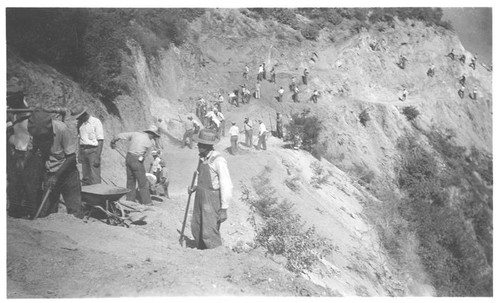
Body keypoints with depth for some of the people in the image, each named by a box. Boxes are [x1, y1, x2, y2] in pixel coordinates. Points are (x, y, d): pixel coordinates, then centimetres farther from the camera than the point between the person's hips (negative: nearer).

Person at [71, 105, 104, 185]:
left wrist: (97, 157, -16)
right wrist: (79, 154, 12)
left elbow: (100, 141, -11)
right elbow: (80, 139, 17)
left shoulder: (96, 122, -9)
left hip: (93, 150, -6)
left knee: (95, 178, -9)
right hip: (83, 151, 6)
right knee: (85, 177, 9)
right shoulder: (79, 123, 11)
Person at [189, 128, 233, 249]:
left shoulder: (218, 160, -21)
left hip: (213, 200, -9)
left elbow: (226, 186, -21)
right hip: (200, 197, 9)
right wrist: (195, 188, 5)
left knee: (209, 234, -8)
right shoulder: (203, 158, 5)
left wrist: (224, 209, -21)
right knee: (196, 229, 17)